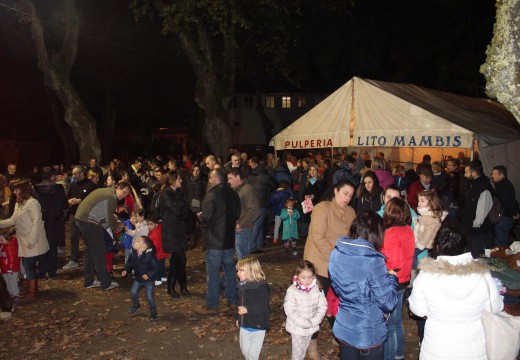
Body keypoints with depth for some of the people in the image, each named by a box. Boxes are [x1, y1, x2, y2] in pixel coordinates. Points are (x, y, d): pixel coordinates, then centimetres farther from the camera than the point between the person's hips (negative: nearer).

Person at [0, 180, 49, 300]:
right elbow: (12, 220, 17)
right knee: (28, 266, 16)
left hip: (34, 243, -8)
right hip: (24, 243, 8)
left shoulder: (32, 203, -14)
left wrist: (32, 240, -22)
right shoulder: (18, 204, 15)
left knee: (29, 266, -4)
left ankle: (32, 292, 5)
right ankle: (33, 289, 33)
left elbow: (36, 222, -20)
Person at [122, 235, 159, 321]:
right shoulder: (133, 254, -8)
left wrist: (148, 275, -31)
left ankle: (153, 312, 19)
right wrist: (126, 270, -8)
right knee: (133, 292, 9)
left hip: (149, 280, -6)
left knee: (150, 297, -2)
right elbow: (130, 263, 8)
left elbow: (155, 267, -23)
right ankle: (135, 305, 41)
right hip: (138, 278, 6)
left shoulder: (149, 255, -27)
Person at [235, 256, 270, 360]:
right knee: (244, 350, 19)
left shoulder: (261, 287, -23)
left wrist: (247, 310, -33)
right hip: (244, 325, 7)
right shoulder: (242, 285, 1)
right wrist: (239, 318, 20)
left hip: (257, 326, -7)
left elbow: (263, 306, -27)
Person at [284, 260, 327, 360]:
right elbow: (290, 311, -22)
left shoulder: (317, 288, -11)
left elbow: (322, 306, -6)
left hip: (311, 326, 4)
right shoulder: (292, 291, -21)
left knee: (305, 346, 24)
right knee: (297, 348, 9)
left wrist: (314, 321, -18)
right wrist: (304, 323, -24)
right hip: (296, 327, -4)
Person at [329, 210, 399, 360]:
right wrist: (392, 277, -2)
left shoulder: (336, 254, -5)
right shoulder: (373, 261, -25)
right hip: (368, 335, -5)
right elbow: (387, 303, -18)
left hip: (343, 329, 6)